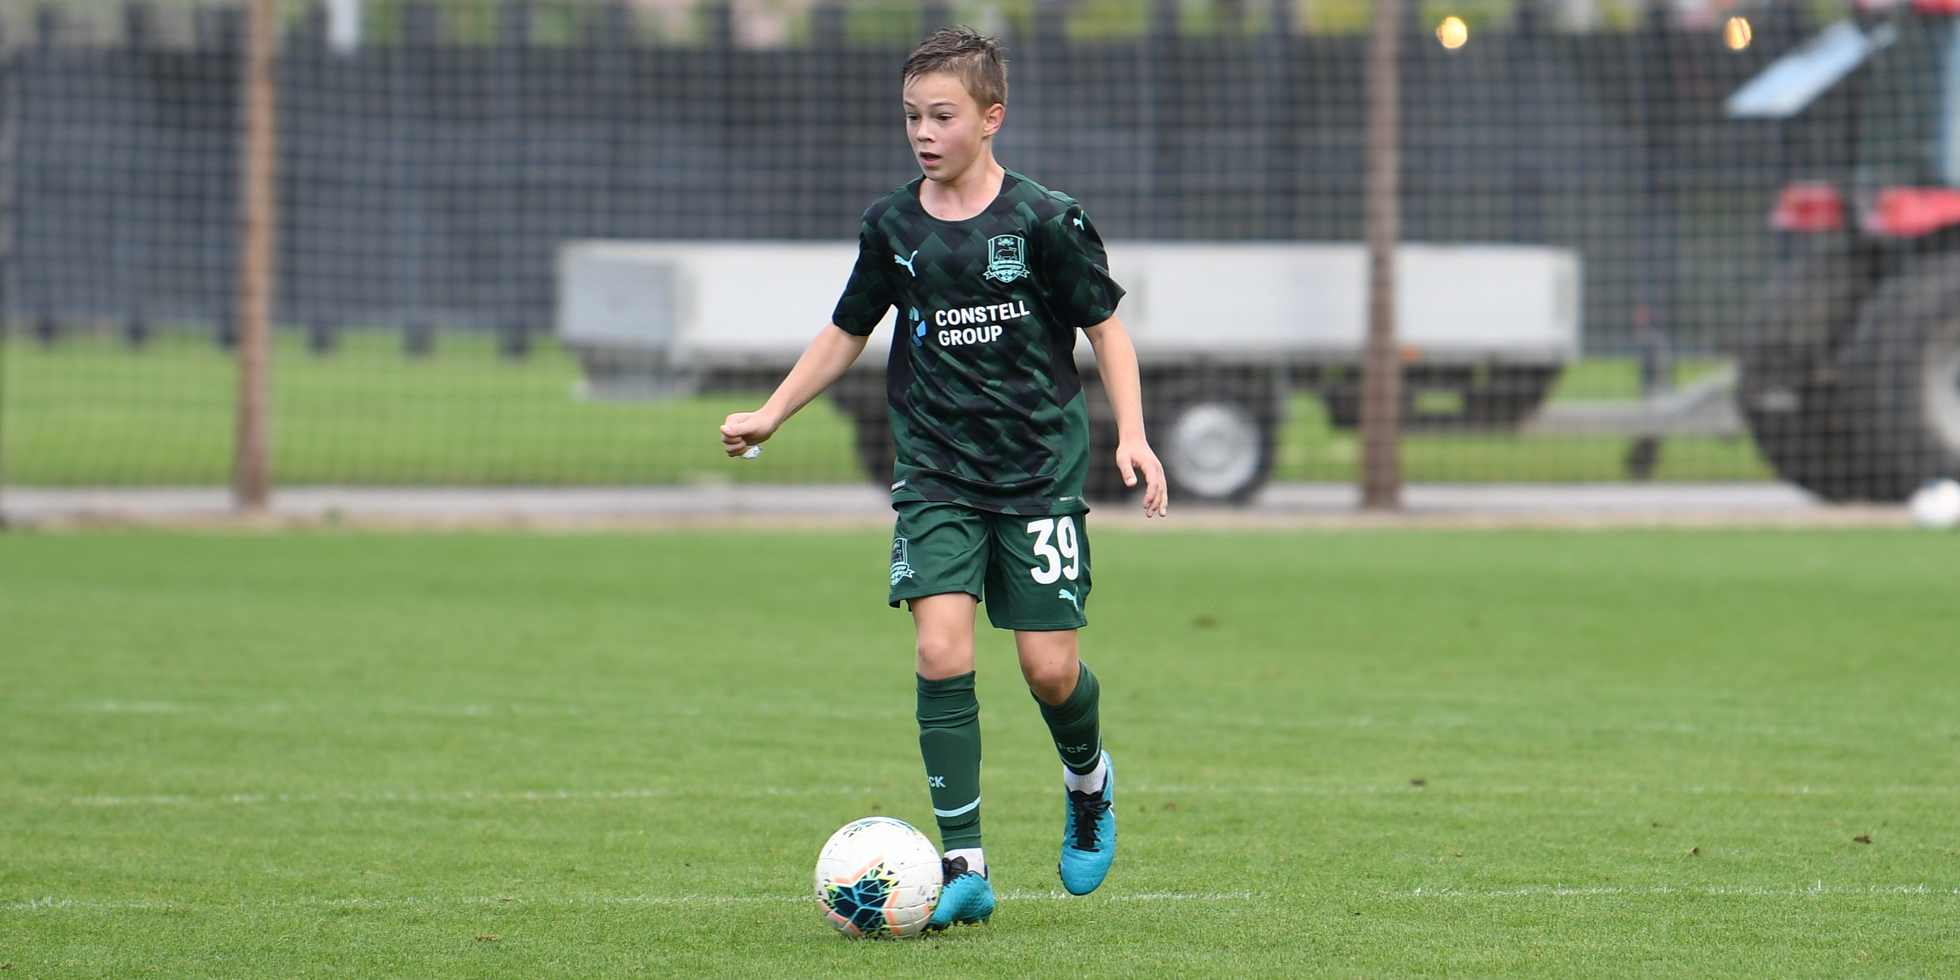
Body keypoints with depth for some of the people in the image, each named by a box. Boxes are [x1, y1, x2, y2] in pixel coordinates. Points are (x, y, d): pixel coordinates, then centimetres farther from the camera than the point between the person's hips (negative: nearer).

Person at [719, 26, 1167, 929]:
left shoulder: (1044, 221, -7)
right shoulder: (893, 226, 4)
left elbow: (1104, 326, 2)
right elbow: (847, 332, 18)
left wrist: (1132, 434, -8)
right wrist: (770, 414, 13)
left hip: (1040, 469, -2)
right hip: (936, 472, 2)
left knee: (1048, 668, -3)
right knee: (941, 651, -14)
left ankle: (1088, 784, 32)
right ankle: (964, 867, -12)